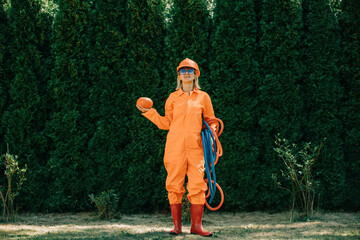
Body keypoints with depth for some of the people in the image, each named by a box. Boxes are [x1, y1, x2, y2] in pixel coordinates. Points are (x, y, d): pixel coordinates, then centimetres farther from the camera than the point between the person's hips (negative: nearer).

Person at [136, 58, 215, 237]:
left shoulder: (203, 97, 12)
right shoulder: (173, 97, 12)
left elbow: (210, 120, 19)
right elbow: (166, 123, 13)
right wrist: (149, 112, 5)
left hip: (195, 147, 0)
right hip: (175, 146, 0)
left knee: (197, 185, -6)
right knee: (174, 185, -2)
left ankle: (196, 226, -2)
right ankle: (177, 226, 4)